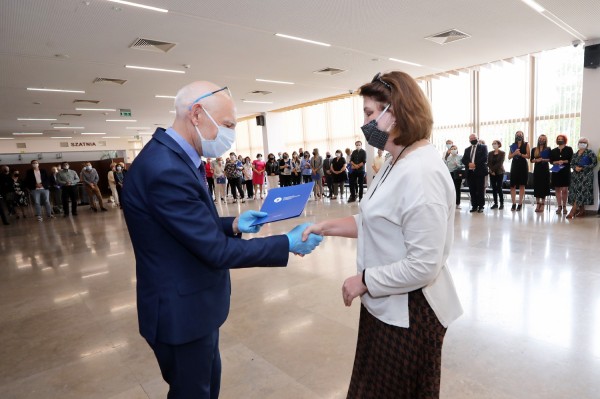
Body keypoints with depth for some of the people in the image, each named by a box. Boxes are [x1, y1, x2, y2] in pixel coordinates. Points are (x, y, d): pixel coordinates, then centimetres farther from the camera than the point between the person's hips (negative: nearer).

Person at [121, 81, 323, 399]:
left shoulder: (175, 157, 4)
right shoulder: (165, 169, -29)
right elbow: (216, 250, -27)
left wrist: (233, 224, -3)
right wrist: (288, 244, -20)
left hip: (193, 303, 9)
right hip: (181, 312, -9)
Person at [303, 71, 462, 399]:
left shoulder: (421, 173, -27)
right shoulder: (397, 164, 6)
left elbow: (423, 266, -28)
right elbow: (376, 223, 8)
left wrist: (364, 281, -17)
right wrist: (327, 227, -3)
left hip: (408, 313, -9)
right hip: (386, 306, 9)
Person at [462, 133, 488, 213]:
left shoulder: (483, 147, 6)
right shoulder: (467, 149, 18)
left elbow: (484, 158, -8)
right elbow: (463, 160, 8)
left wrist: (475, 164, -16)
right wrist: (469, 164, -12)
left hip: (479, 171, -4)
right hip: (470, 172, 4)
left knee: (480, 190, -2)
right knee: (472, 190, 4)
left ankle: (481, 206, 5)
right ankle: (474, 206, 10)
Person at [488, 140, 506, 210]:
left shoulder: (502, 153, -1)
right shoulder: (490, 153, 10)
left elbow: (500, 163, -10)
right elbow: (489, 163, 3)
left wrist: (494, 170, -14)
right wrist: (491, 170, -10)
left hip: (499, 172, -4)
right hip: (492, 173, 4)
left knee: (499, 188, -5)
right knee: (494, 188, 4)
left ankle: (502, 204, 2)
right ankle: (495, 203, 9)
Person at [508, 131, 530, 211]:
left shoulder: (526, 144, 4)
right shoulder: (512, 145, 10)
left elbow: (528, 156, -3)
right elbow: (509, 157, 6)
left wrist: (520, 154, -18)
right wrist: (514, 153, -12)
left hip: (523, 166, -2)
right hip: (514, 166, 2)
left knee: (522, 185, 1)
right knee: (513, 186, -3)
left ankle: (520, 204, 6)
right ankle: (514, 203, 4)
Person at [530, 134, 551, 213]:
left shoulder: (548, 149, 2)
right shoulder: (534, 150, 9)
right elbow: (531, 160, 7)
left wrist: (543, 159, -17)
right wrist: (536, 160, -12)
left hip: (545, 169, -2)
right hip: (537, 169, 2)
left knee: (544, 186, -1)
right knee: (537, 186, 2)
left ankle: (542, 204, 5)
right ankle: (537, 204, 8)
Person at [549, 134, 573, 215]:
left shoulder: (569, 149, 7)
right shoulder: (553, 150, 13)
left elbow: (571, 160, -2)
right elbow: (551, 161, 4)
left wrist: (563, 161, -14)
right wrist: (558, 162, -13)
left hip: (565, 172, -2)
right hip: (556, 172, 2)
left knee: (564, 189, -5)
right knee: (557, 189, 2)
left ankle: (564, 206, 6)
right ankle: (559, 206, 9)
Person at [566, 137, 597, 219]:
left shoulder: (590, 152, -3)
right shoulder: (575, 154, 14)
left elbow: (594, 163, -7)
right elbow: (571, 164, 13)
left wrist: (583, 168, -15)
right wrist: (575, 167, -9)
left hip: (586, 175, -6)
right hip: (576, 176, 6)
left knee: (580, 192, -10)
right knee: (575, 192, 4)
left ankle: (572, 212, -14)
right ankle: (582, 211, 13)